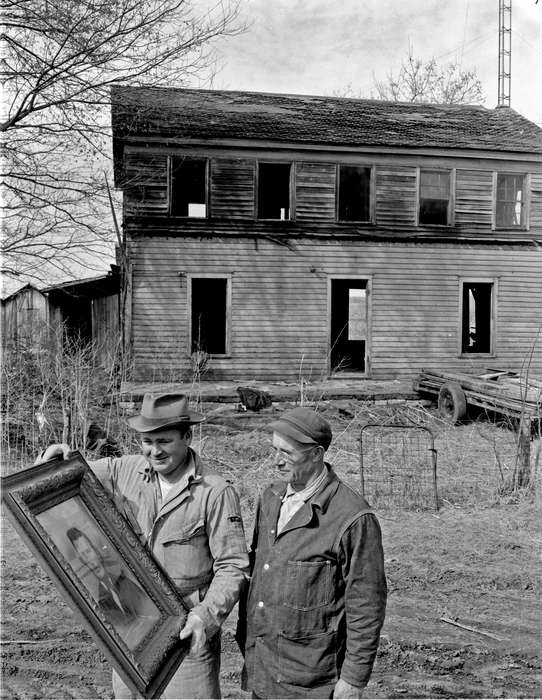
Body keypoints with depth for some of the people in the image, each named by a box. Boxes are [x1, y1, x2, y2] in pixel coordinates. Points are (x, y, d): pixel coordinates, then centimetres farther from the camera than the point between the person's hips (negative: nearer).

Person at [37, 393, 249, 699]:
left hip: (187, 631, -4)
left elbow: (232, 566, -12)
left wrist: (205, 616, -23)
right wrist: (57, 457, -13)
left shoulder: (216, 492, -15)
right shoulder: (124, 471, -2)